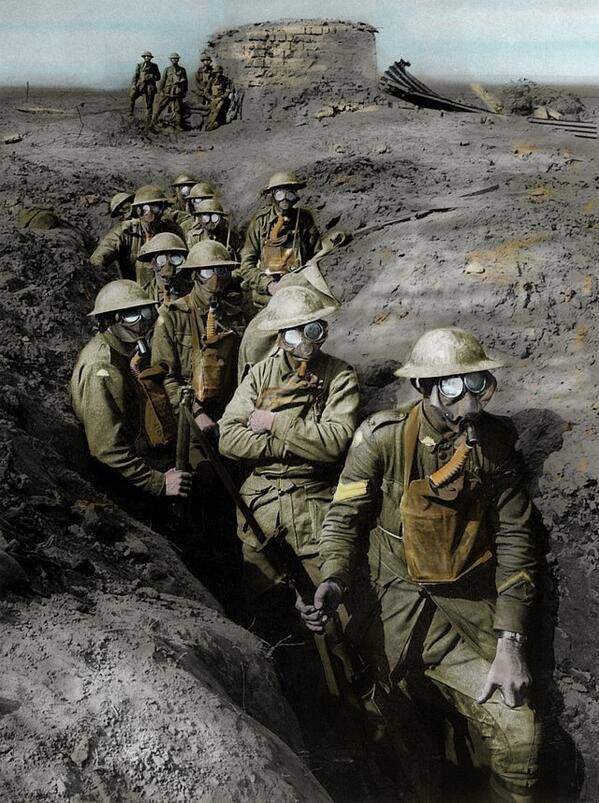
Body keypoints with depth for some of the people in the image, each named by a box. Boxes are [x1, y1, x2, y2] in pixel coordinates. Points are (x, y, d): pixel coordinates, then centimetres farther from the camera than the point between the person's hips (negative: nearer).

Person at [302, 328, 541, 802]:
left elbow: (514, 540, -2)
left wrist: (510, 643, -7)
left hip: (475, 598, 3)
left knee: (519, 736, -5)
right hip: (406, 597, -3)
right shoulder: (383, 440, -13)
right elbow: (344, 520, -5)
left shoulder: (496, 442, -5)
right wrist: (333, 582, -23)